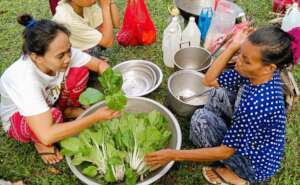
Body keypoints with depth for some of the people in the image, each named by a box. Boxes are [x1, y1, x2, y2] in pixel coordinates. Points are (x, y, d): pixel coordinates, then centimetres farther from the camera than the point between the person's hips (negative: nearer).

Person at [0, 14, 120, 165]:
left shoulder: (62, 53, -27)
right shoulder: (24, 79, -42)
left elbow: (100, 64, -15)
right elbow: (47, 135, -46)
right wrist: (96, 117, -43)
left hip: (49, 101, 5)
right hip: (17, 121, -5)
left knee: (80, 70, -19)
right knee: (54, 115, -38)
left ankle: (68, 110, 8)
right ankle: (38, 141, -2)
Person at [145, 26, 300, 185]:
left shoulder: (257, 105, -38)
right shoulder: (257, 75, -15)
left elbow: (224, 152, -28)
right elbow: (209, 80, -5)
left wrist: (174, 155, -26)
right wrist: (233, 46, -16)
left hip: (256, 165, -7)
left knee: (201, 119, -17)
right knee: (218, 93, 5)